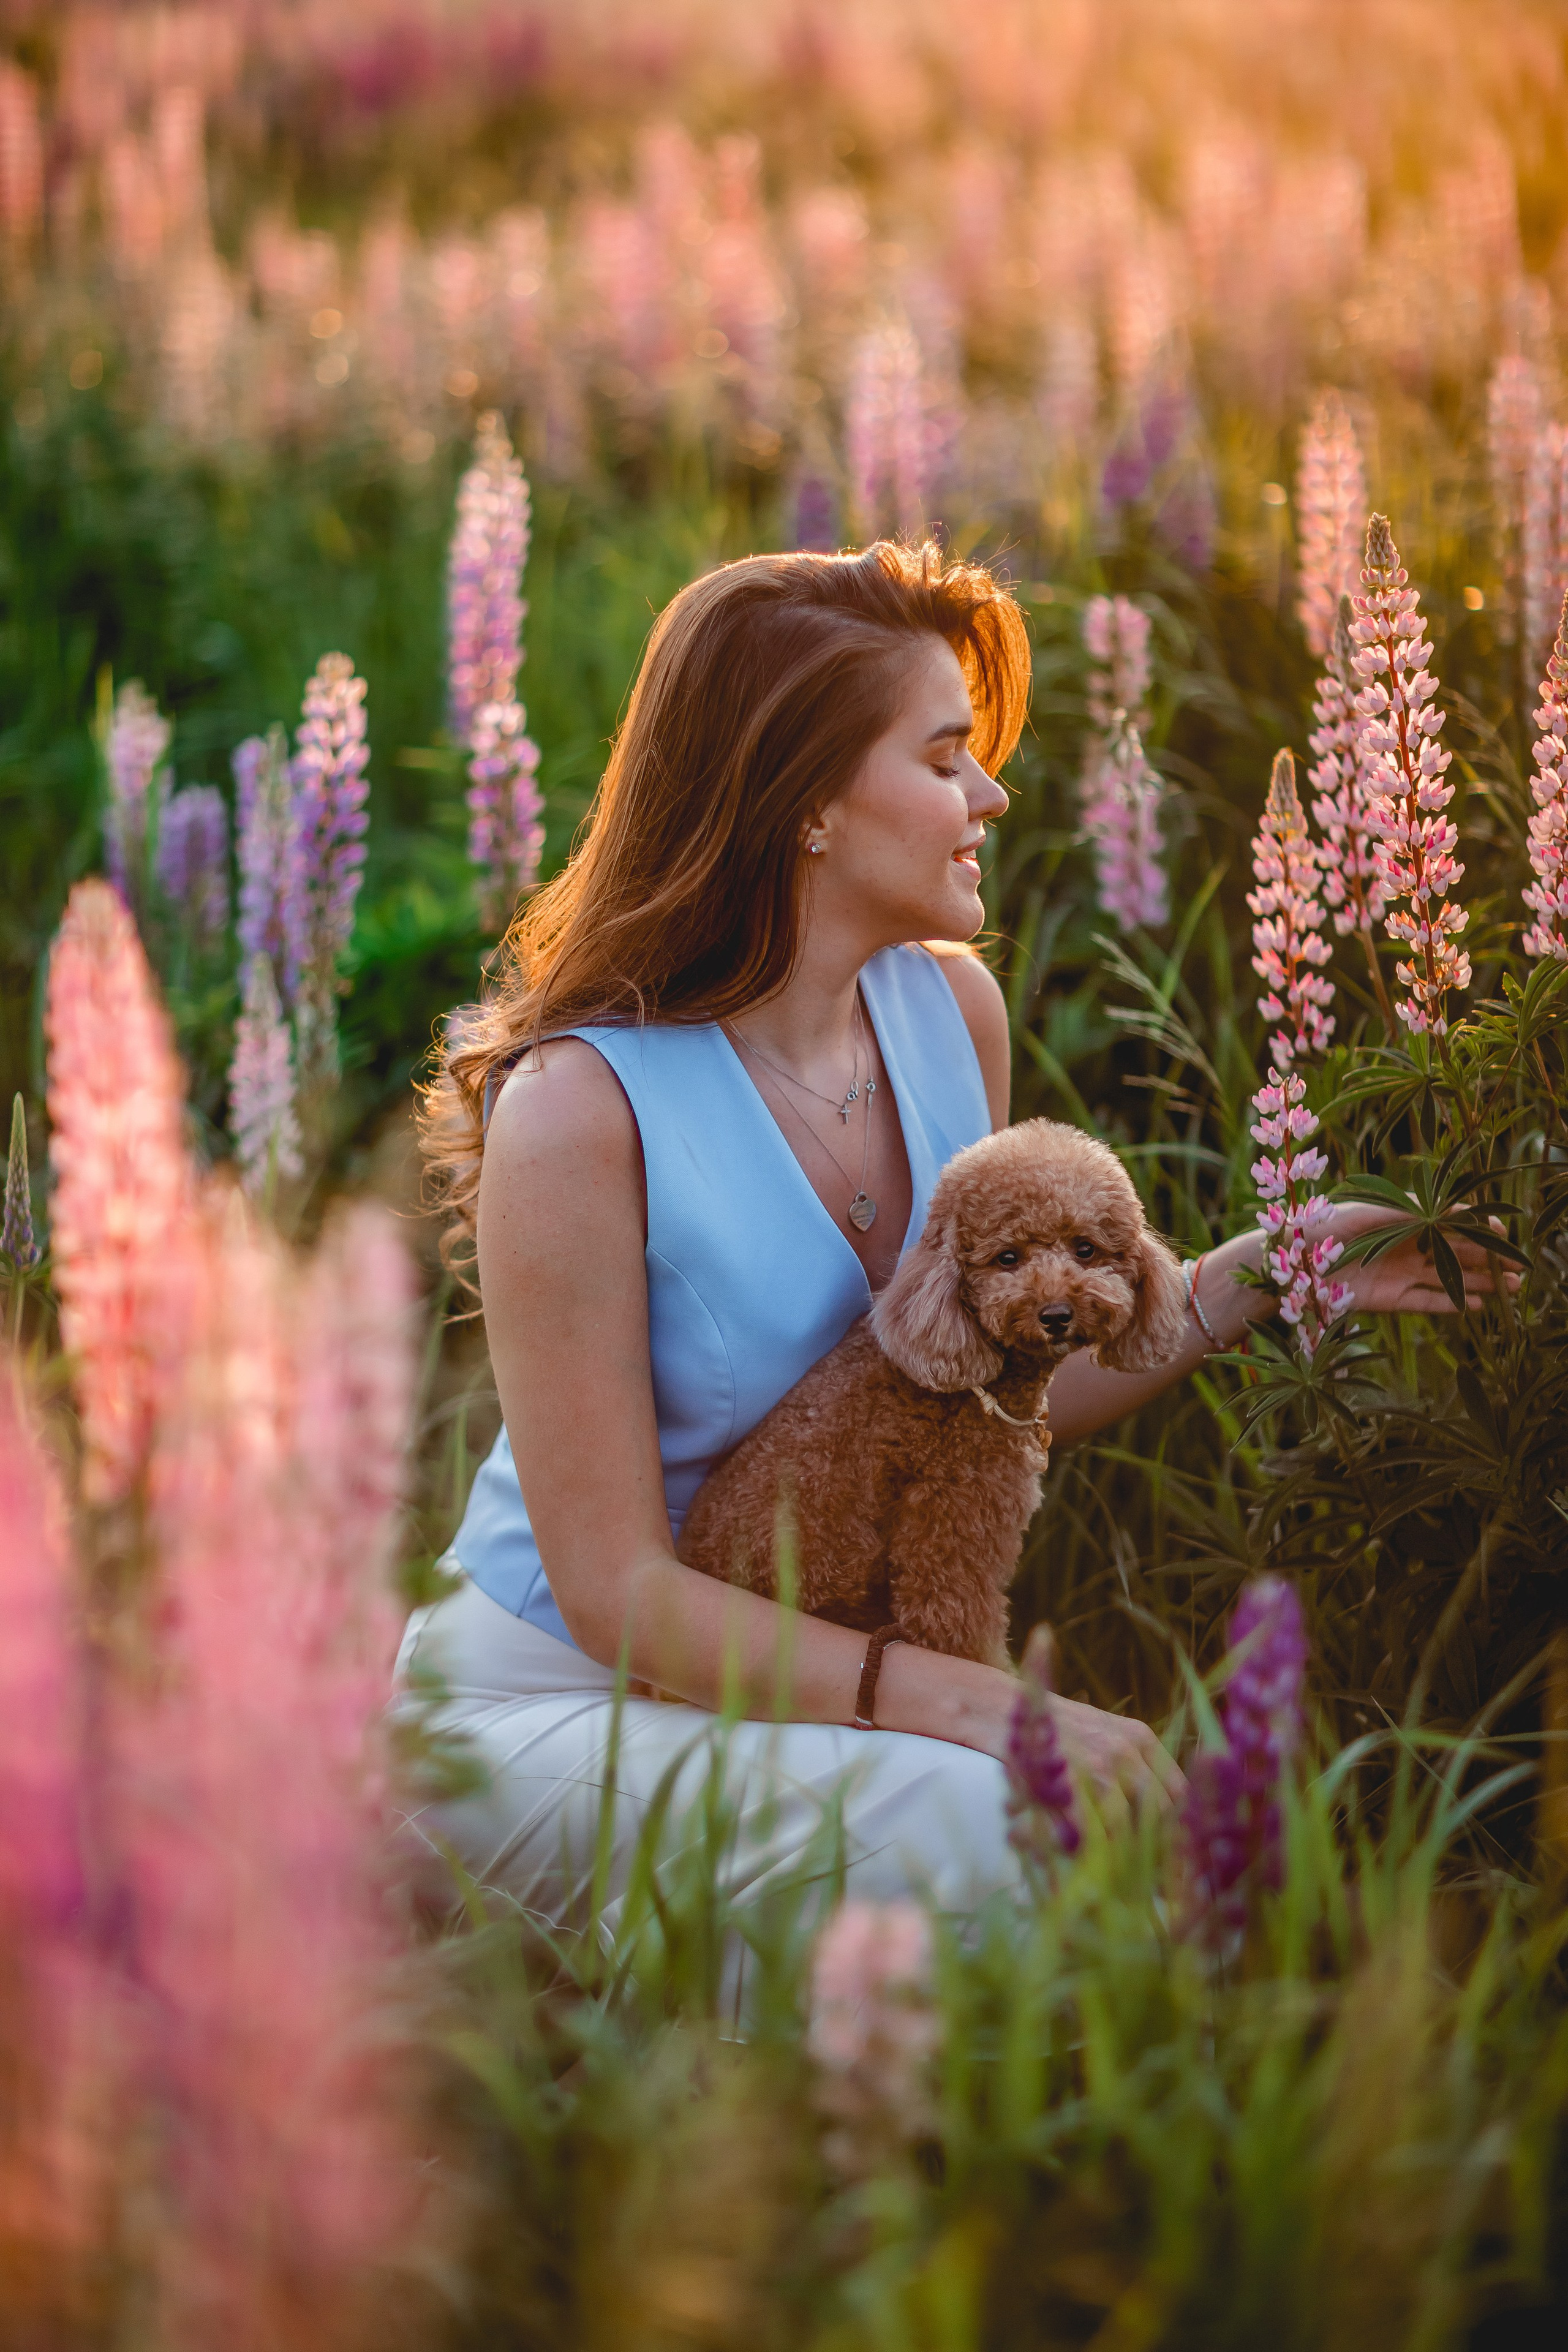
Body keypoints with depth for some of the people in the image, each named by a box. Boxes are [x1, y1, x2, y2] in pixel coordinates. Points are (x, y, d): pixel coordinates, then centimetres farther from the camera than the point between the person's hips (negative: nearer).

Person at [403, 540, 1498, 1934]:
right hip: (562, 1705, -6)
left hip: (818, 1681, 7)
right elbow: (617, 1593, -21)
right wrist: (974, 1706, -29)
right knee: (977, 1825, -32)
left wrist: (1254, 1278, 0)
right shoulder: (580, 1111, -23)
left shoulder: (951, 1010, -2)